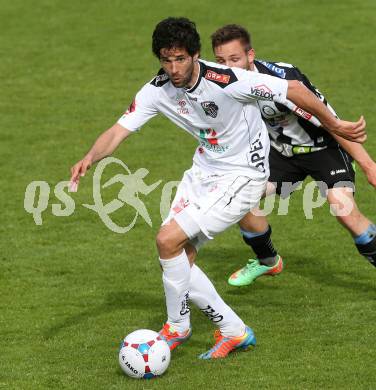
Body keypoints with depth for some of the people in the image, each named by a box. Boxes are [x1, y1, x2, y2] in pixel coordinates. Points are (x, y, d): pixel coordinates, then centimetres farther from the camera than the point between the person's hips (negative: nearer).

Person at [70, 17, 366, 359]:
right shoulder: (158, 90, -8)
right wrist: (90, 158, -32)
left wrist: (334, 125, -9)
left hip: (242, 174, -7)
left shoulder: (226, 81, -27)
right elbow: (119, 131, -11)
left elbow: (294, 89, -19)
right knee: (178, 260, 1)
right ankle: (233, 330, 16)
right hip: (204, 170, 7)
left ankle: (177, 327, 2)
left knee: (168, 239, -17)